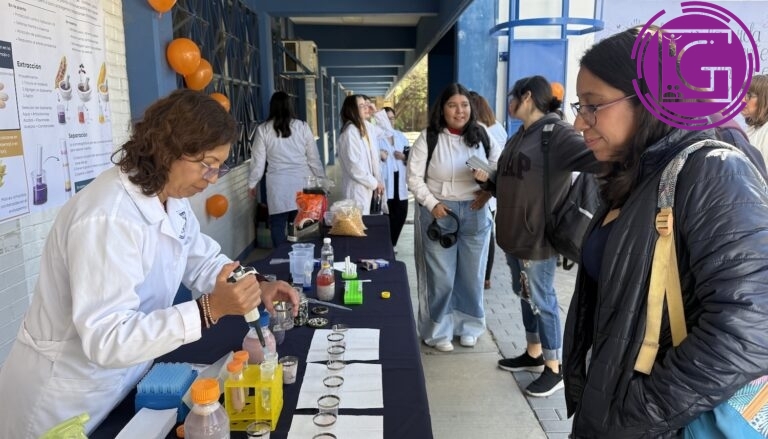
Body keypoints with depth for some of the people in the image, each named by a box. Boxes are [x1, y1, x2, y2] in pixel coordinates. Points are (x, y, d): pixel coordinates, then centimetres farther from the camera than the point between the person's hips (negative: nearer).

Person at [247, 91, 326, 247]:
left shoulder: (263, 129, 0)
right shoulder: (302, 126, 1)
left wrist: (252, 183, 17)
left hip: (278, 185, -1)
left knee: (278, 226, 6)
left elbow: (258, 161, 4)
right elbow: (314, 157, 5)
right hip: (301, 181, 1)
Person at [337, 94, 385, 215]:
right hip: (357, 188, -8)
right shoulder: (350, 132, -15)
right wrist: (374, 182, -12)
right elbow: (353, 166, -20)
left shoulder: (367, 127, 10)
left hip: (368, 187, 8)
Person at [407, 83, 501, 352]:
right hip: (438, 213, -3)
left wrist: (489, 191, -8)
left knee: (472, 275, 13)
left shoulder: (482, 137, 2)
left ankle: (468, 327, 31)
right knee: (440, 277, 5)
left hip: (475, 213, 3)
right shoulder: (429, 138, -6)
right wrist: (432, 204, -14)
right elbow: (414, 178, -6)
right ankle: (438, 331, 21)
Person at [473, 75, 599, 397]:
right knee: (525, 296, 19)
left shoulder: (555, 132, -14)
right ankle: (533, 354, 35)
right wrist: (487, 179, 4)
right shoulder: (517, 137, 13)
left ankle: (554, 368, 18)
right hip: (514, 233, 9)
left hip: (538, 236, -8)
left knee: (542, 301, 3)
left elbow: (597, 158, -27)